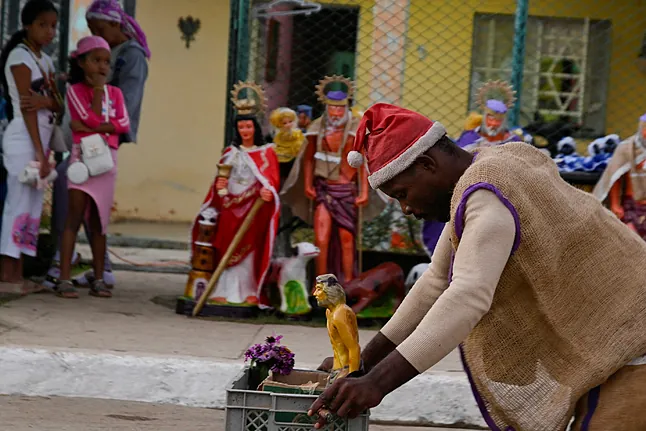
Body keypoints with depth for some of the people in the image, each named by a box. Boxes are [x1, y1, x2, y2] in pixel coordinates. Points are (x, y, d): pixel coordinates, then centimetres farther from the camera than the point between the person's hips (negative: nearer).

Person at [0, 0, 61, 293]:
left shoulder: (45, 60, 15)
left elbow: (58, 105, 9)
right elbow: (26, 108, -15)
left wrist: (46, 101, -16)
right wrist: (40, 152, -19)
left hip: (40, 139, 8)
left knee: (31, 205, 6)